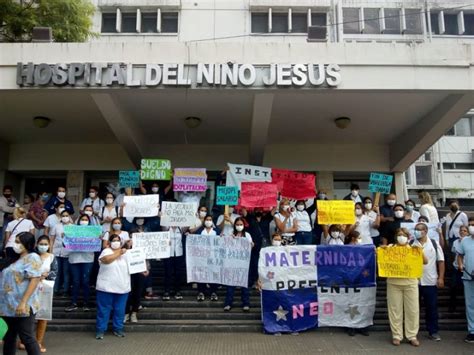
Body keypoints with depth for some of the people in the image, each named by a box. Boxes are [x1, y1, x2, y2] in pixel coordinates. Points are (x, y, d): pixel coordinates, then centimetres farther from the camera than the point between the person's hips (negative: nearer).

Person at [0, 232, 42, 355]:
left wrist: (23, 303, -24)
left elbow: (34, 280, -18)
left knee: (27, 337, -3)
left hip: (23, 306, -8)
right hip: (10, 306, 8)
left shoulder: (32, 258, -8)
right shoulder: (16, 259, 16)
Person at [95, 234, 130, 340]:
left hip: (123, 287, 4)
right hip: (106, 287, -3)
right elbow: (107, 259, -25)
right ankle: (100, 330, 17)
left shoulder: (126, 253, 9)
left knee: (120, 310, 11)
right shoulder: (106, 251, -3)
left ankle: (118, 329, 24)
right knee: (103, 309, 5)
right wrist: (118, 253, -16)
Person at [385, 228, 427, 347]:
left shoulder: (413, 248, 10)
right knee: (395, 310, 3)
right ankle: (396, 336, 12)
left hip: (410, 283, 1)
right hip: (393, 283, -1)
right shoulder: (390, 247, 6)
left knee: (412, 310, 4)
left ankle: (412, 336, 15)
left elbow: (425, 262, 2)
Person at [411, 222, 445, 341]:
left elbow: (441, 261, 3)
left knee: (432, 307, 7)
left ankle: (433, 332, 20)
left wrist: (441, 278, -2)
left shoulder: (434, 244, 1)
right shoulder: (410, 244, 0)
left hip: (430, 281, 0)